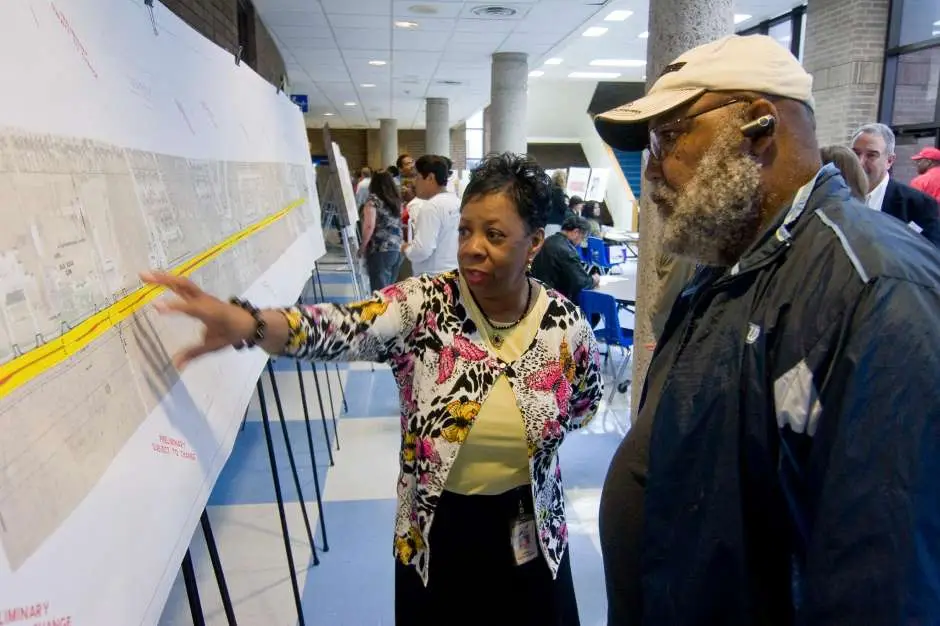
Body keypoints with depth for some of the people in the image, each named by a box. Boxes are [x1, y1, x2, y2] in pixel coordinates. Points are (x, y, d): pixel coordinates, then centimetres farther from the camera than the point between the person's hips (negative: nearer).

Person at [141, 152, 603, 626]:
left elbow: (586, 401, 9)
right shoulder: (422, 304, -16)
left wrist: (534, 433, -4)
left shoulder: (566, 324, -11)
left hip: (528, 534, 2)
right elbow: (341, 330, -35)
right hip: (435, 532, -1)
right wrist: (245, 324, -52)